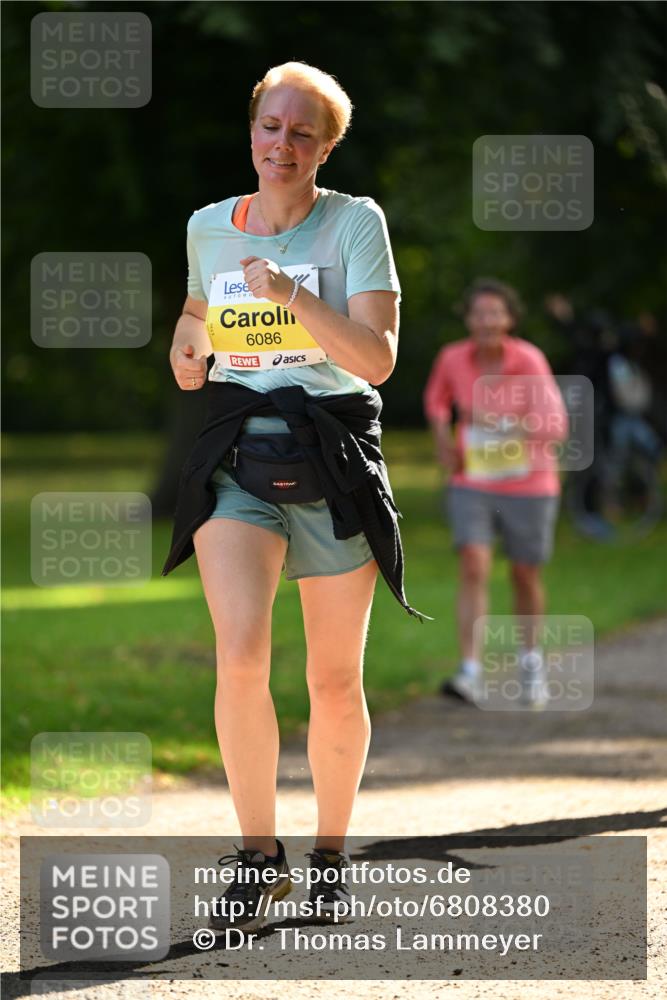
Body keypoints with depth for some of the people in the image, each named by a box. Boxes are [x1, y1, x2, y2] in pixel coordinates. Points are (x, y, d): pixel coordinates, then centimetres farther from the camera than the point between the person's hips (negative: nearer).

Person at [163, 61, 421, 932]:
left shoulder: (355, 223, -3)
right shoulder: (207, 229, 9)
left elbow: (377, 357, -12)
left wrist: (293, 297, -23)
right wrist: (191, 351, 6)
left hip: (333, 462, -2)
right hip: (237, 458, 2)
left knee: (335, 681, 4)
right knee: (241, 654, -19)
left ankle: (331, 853, 25)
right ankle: (259, 856, -7)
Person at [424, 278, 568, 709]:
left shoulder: (530, 361, -18)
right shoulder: (453, 358, -7)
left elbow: (554, 428, -25)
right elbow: (437, 397, 16)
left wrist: (496, 421, -35)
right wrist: (443, 442, 1)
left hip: (528, 487, -1)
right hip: (472, 486, 1)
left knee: (526, 577, 13)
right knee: (473, 570, -17)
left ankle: (532, 662, 38)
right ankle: (471, 675, -23)